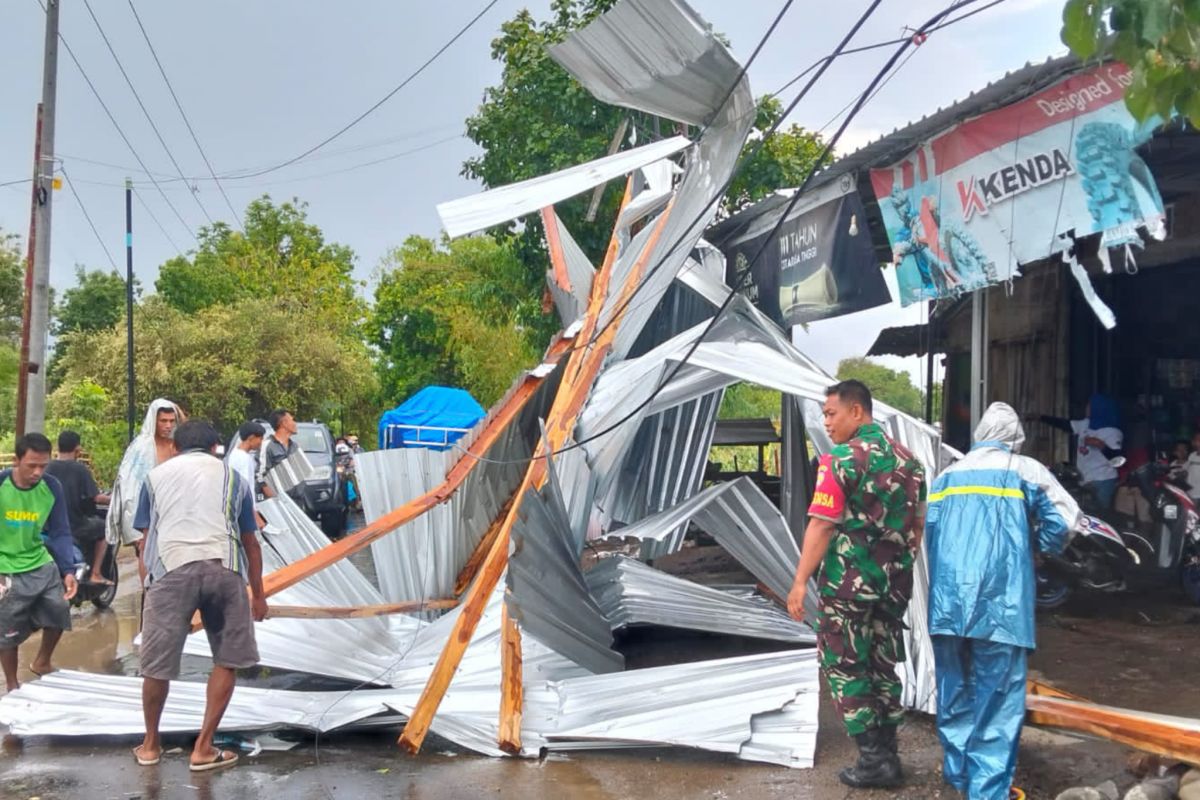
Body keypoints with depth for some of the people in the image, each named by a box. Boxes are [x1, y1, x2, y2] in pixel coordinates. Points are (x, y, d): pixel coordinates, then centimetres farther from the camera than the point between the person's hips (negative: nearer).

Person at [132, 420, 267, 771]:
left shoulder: (157, 475, 25)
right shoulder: (231, 476, 22)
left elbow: (146, 538, 24)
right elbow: (250, 542, 25)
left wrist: (149, 582, 35)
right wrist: (258, 594, 32)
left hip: (171, 567, 1)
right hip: (224, 567, 0)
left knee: (157, 662, 14)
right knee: (227, 659, 14)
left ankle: (150, 744, 31)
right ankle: (203, 748, 16)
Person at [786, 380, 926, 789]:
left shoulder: (841, 460, -13)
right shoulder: (908, 459, 9)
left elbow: (822, 527, -17)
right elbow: (917, 525, 15)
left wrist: (800, 581, -13)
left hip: (848, 581, -7)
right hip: (894, 581, 7)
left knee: (843, 666, 4)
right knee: (883, 665, 16)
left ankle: (873, 759, 5)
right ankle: (887, 755, 22)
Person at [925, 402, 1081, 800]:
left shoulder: (947, 476, 17)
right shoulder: (1024, 470, 4)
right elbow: (1064, 521, 3)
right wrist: (1041, 547, 23)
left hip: (947, 601, 5)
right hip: (999, 602, -5)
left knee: (954, 689, 16)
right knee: (998, 696, 1)